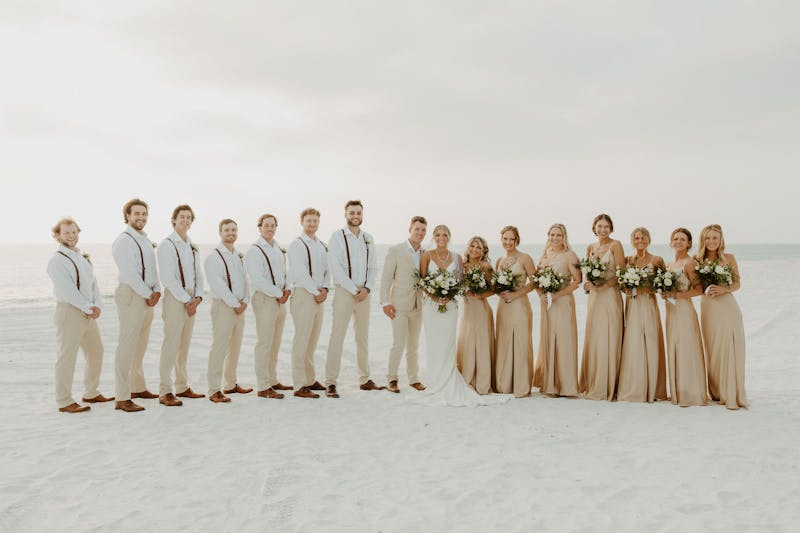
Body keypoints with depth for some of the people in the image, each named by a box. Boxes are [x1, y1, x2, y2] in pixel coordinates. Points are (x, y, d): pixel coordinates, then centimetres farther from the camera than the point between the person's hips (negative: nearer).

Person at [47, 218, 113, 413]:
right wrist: (89, 309, -16)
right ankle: (64, 402, 3)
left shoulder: (83, 257, 16)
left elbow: (93, 283, 10)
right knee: (67, 357, -4)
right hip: (68, 311, -8)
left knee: (96, 352, 15)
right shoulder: (57, 260, -9)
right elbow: (68, 290, -18)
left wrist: (97, 306, -5)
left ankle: (91, 393, 29)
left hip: (88, 314, 9)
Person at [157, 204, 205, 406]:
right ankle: (165, 392, -4)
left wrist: (198, 297, 0)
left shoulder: (191, 246, 17)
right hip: (175, 299, -7)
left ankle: (182, 387, 21)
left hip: (191, 301, 7)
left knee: (184, 346, 13)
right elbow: (168, 278, -13)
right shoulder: (167, 245, -6)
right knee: (171, 345, -8)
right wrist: (187, 300, -13)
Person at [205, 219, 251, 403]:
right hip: (223, 305, -7)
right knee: (219, 348, -8)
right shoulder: (214, 256, -8)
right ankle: (214, 390, -5)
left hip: (239, 307, 7)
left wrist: (245, 301, -1)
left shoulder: (239, 256, 16)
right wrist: (235, 304, -14)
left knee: (235, 347, 13)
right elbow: (218, 284, -15)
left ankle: (231, 384, 24)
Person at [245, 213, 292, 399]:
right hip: (264, 299, -8)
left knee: (275, 343, 13)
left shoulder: (279, 250, 17)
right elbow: (258, 280, -16)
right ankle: (263, 387, -3)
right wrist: (278, 294, -13)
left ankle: (272, 381, 23)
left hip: (280, 300, 8)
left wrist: (287, 290, 0)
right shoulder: (255, 251, -8)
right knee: (264, 343, -7)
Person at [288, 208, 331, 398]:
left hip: (319, 297, 8)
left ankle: (310, 380, 23)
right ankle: (300, 386, -5)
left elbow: (327, 270, 16)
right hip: (303, 295, -7)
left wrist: (325, 289, -1)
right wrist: (316, 291, -12)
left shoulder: (322, 246, 17)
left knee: (312, 340, 13)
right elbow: (300, 273, -15)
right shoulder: (297, 245, -6)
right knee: (302, 340, -8)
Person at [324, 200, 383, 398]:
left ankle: (364, 380, 20)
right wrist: (354, 290, -13)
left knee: (363, 337, 11)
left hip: (364, 293, 5)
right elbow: (336, 268, -11)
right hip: (344, 291, -5)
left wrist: (367, 289, -6)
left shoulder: (368, 238, 11)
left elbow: (373, 267, 11)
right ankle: (330, 383, -5)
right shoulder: (338, 236, -4)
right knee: (337, 336, -7)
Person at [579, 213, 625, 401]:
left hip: (610, 296, -5)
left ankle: (608, 387, 3)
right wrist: (587, 283, -5)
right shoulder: (590, 247, 13)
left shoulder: (615, 245, -3)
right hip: (594, 297, 5)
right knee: (593, 340, 7)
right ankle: (592, 386, 14)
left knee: (609, 340, -3)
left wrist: (602, 285, -19)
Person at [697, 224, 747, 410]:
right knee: (713, 351, 3)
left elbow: (737, 283, 4)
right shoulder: (698, 260, 6)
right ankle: (717, 393, 11)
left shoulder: (729, 258, 4)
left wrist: (725, 289, -14)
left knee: (730, 350, -5)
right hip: (708, 309, 1)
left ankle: (732, 395, 1)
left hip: (728, 307, -1)